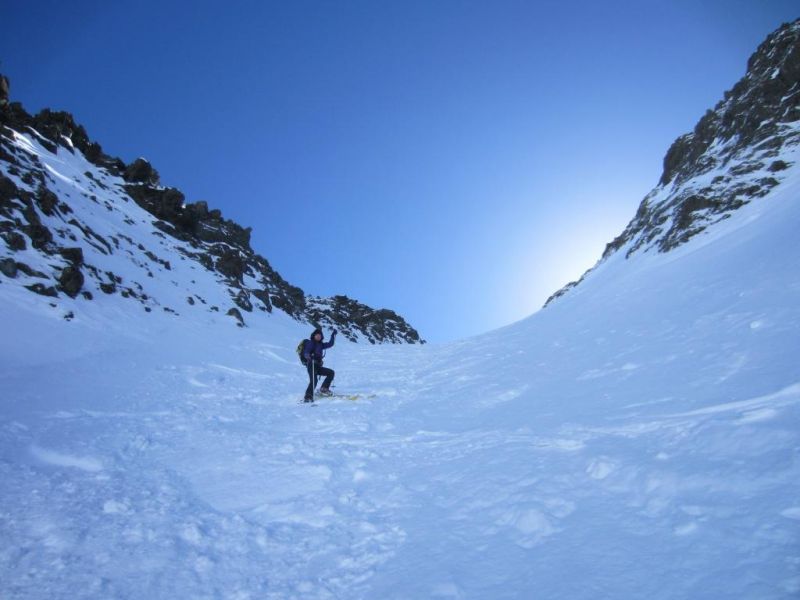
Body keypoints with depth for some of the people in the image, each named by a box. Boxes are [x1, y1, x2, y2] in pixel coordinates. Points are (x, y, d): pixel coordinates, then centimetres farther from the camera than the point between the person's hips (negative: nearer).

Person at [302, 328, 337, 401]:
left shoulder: (321, 344, 18)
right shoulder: (310, 343, -3)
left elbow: (330, 344, 25)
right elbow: (306, 352, -16)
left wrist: (333, 335, 23)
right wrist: (308, 356, -39)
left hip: (318, 366, 8)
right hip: (312, 365, -8)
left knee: (331, 372, 4)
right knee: (314, 380, -25)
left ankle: (324, 389, 5)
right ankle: (308, 396, -22)